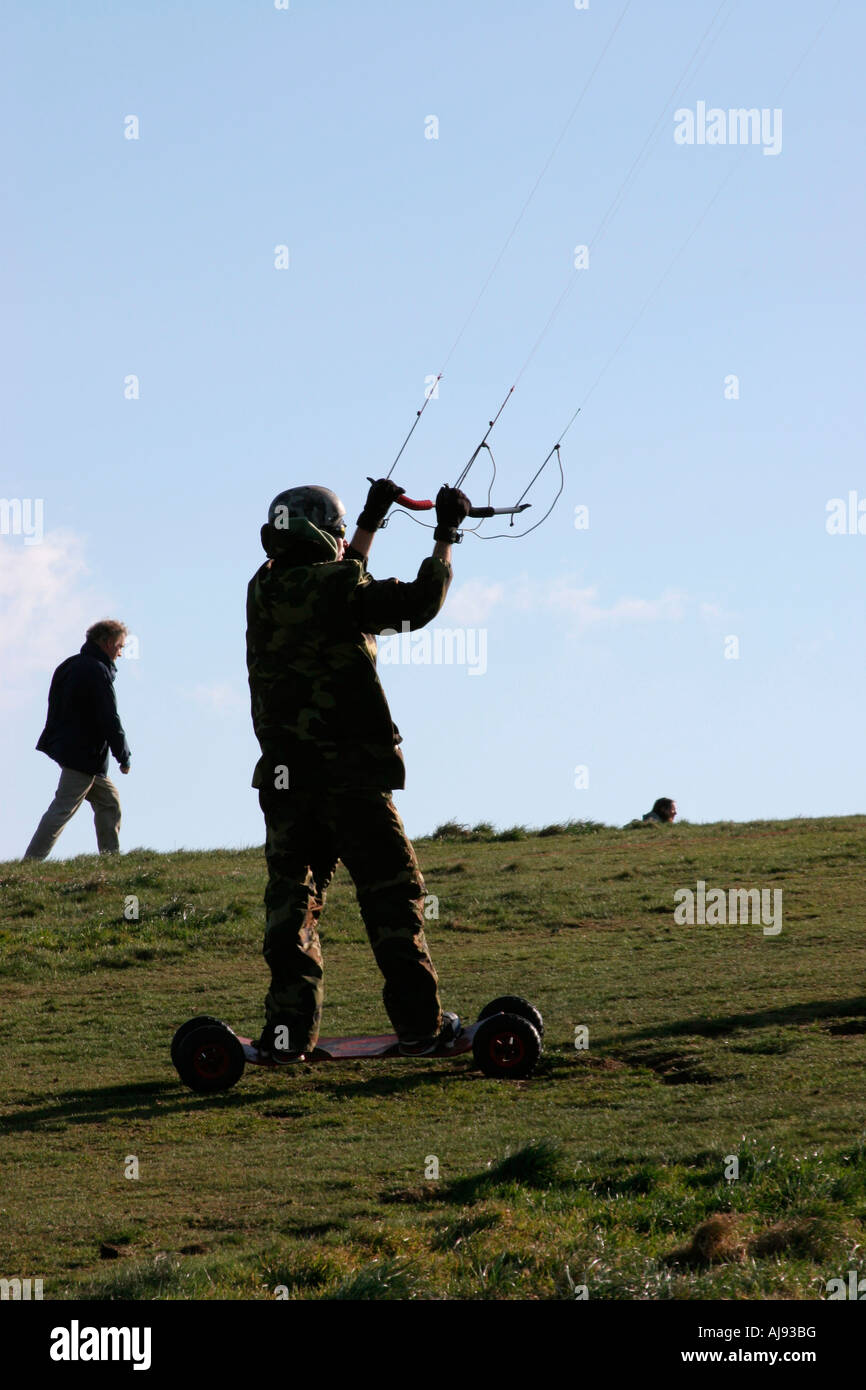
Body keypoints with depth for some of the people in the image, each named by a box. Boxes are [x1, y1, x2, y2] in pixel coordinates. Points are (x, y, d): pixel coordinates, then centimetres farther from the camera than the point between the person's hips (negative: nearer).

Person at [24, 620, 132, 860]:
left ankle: (110, 859, 16)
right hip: (85, 755, -10)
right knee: (62, 809, -11)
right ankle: (31, 861, -14)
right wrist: (124, 756, -8)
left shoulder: (68, 666, 15)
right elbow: (109, 720, -18)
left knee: (109, 802, 16)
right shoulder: (97, 671, -16)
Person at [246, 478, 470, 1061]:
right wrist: (446, 536, 2)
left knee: (292, 897, 9)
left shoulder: (264, 590, 9)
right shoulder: (333, 588, -12)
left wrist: (372, 518, 36)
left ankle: (289, 1029, 3)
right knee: (392, 893, 2)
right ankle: (421, 1025, 3)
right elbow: (418, 604, -10)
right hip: (349, 773, -6)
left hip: (283, 777, 6)